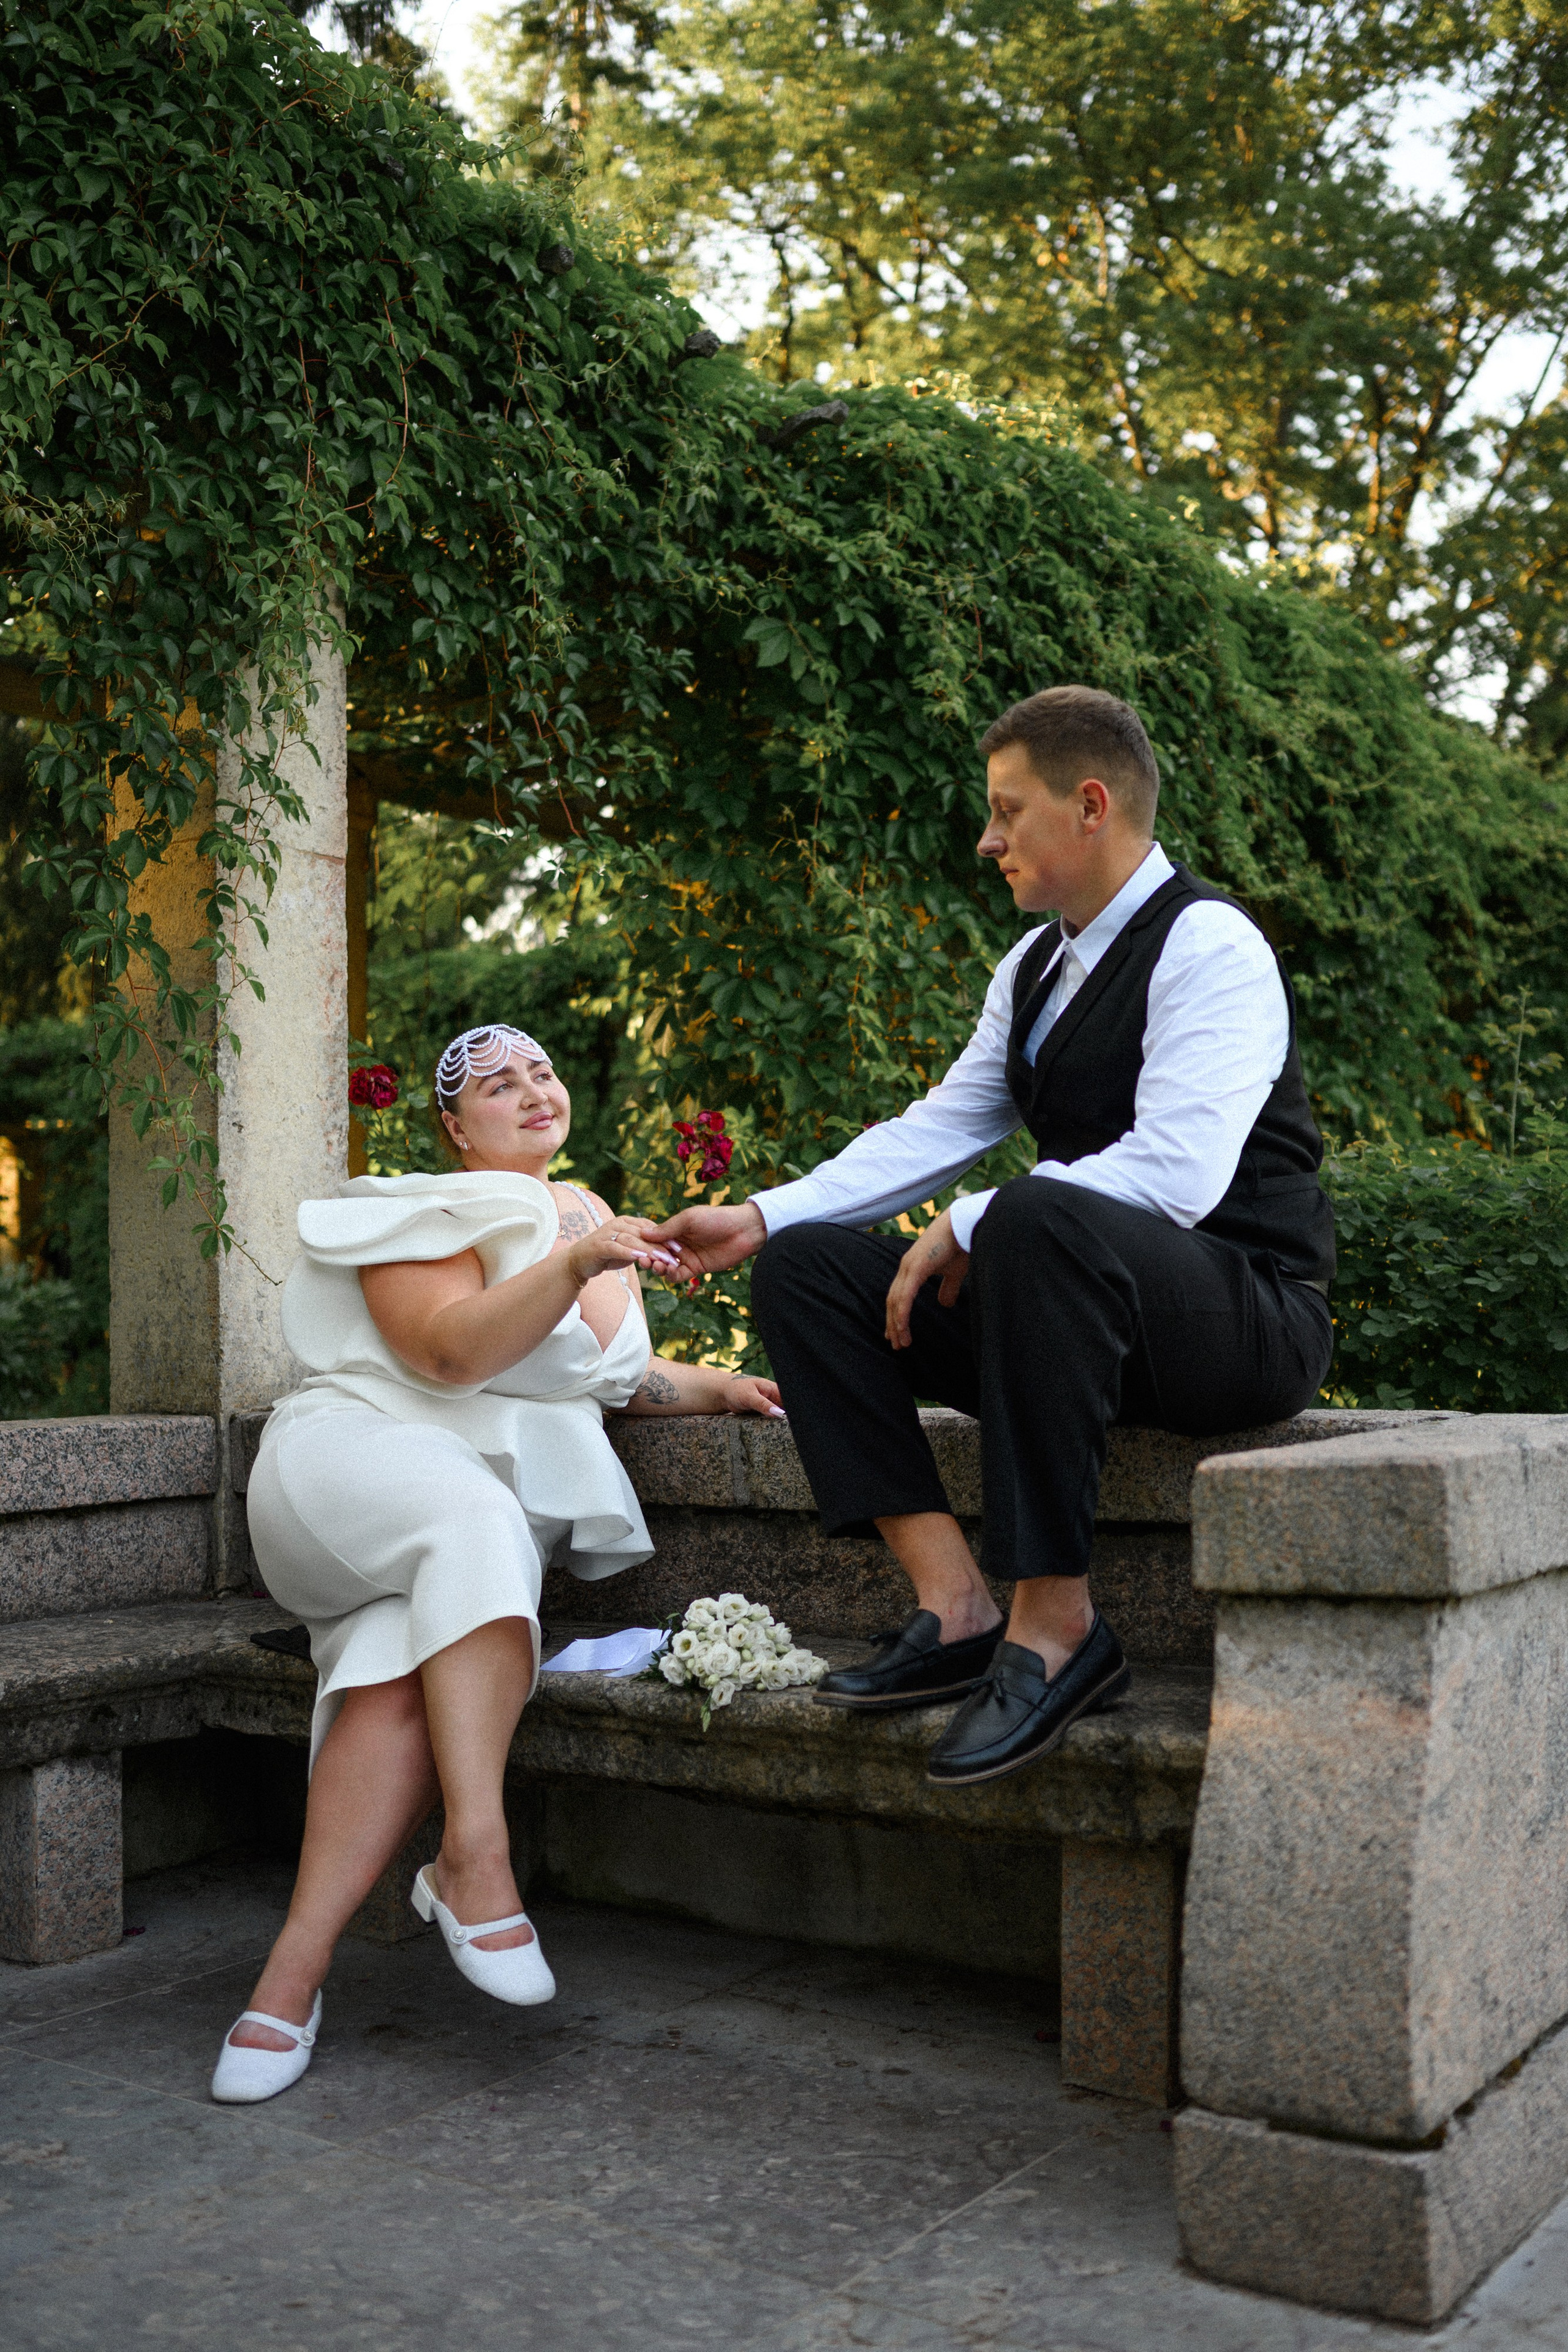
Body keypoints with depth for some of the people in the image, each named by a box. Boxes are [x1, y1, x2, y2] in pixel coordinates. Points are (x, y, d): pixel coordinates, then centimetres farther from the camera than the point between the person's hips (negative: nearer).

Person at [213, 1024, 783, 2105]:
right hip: (359, 1454, -4)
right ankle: (475, 1855, -42)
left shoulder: (596, 1219, 20)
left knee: (409, 1670, -28)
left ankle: (295, 1973, -34)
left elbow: (612, 1378, 31)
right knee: (476, 1520, -39)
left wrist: (720, 1387, 14)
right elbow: (450, 1352, -18)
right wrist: (574, 1264, -29)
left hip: (502, 1506, 4)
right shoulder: (429, 1208, 0)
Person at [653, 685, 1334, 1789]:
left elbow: (1173, 1175, -25)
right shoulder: (1033, 967, 14)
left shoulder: (1210, 946, -12)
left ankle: (1055, 1625, -31)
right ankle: (956, 1607, -16)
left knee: (1039, 1217, -39)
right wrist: (761, 1216, 3)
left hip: (1247, 1316, -8)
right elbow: (938, 1127, 13)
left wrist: (968, 1230, -20)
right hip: (1066, 1293, 9)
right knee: (806, 1264, -4)